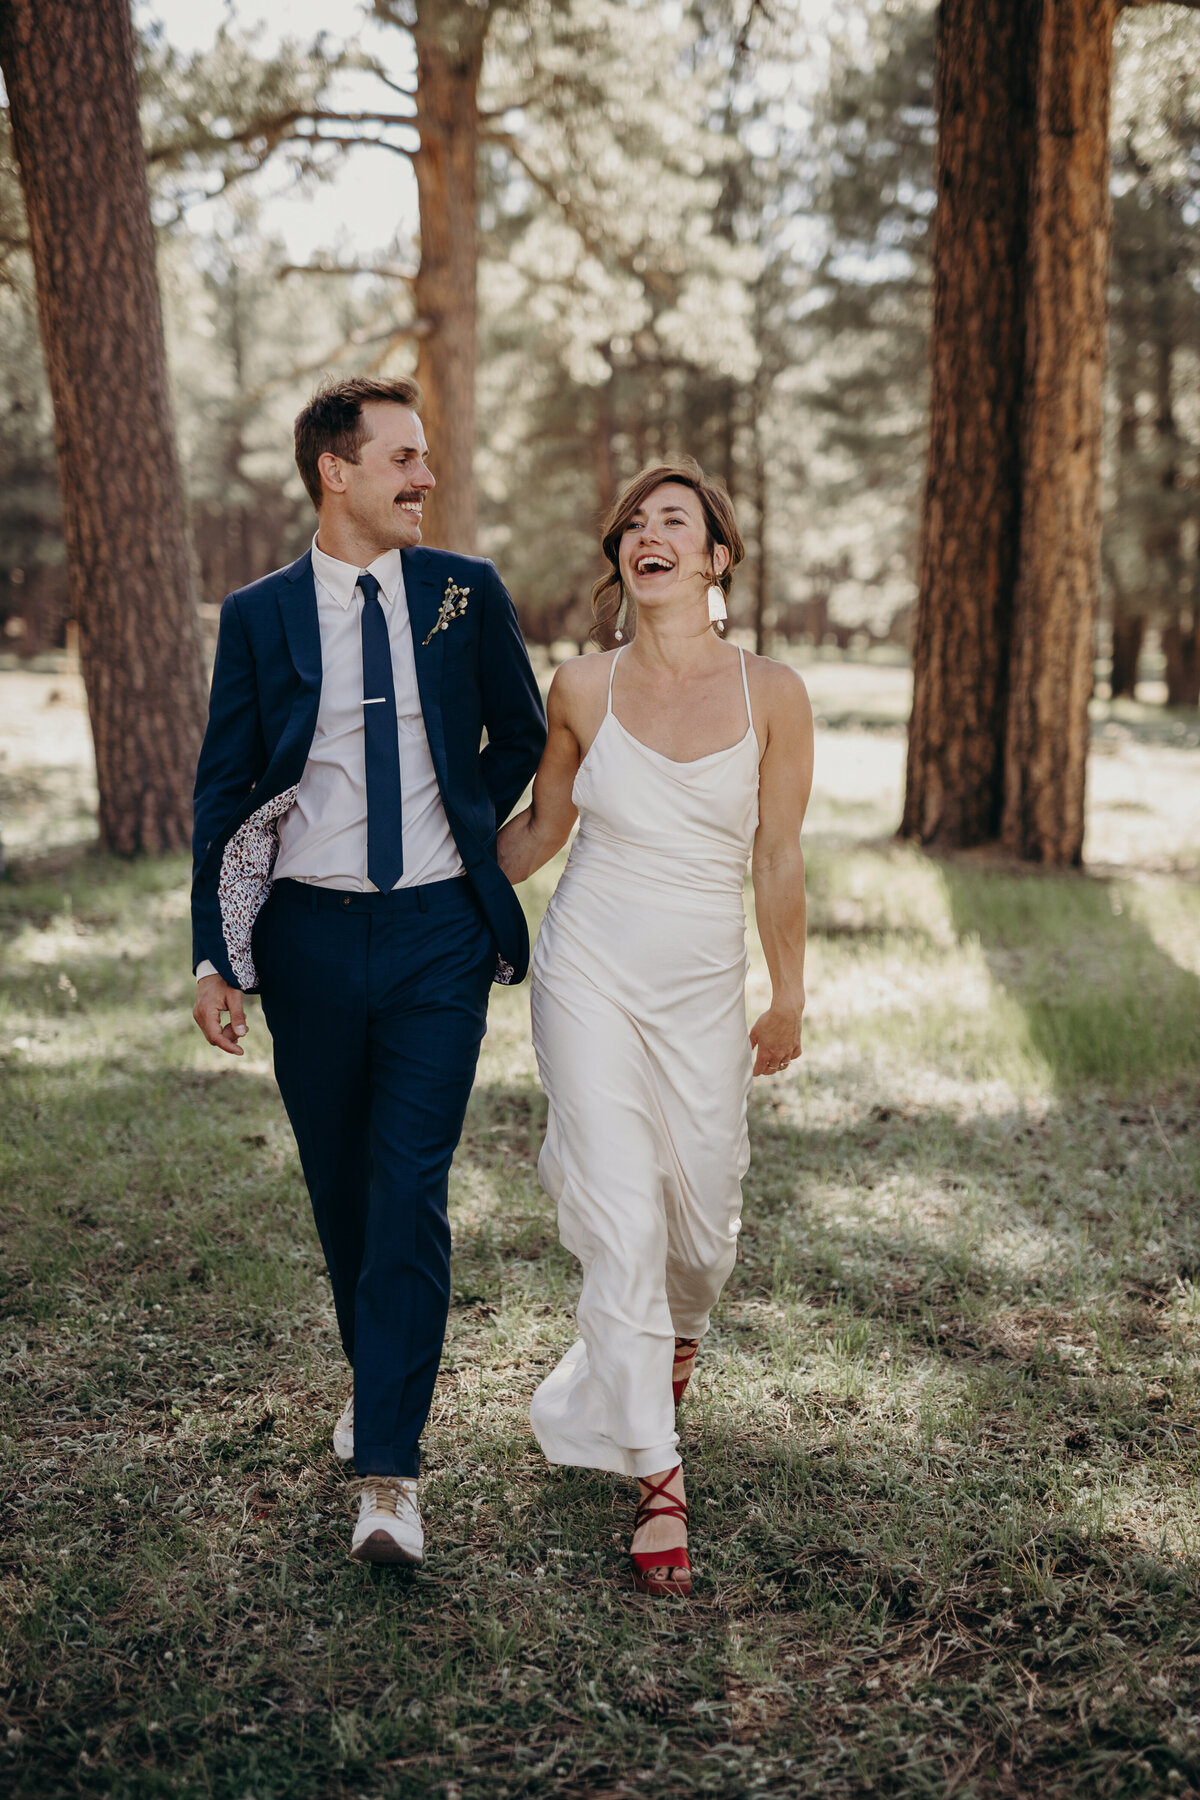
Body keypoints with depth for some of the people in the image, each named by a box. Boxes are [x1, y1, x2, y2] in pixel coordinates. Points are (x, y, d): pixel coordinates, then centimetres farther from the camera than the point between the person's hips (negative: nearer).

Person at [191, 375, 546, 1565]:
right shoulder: (260, 615, 0)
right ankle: (375, 1378, 37)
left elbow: (521, 736, 17)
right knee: (338, 1184, 13)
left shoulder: (466, 595, 1)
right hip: (308, 932, 1)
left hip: (436, 932, -1)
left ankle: (389, 1469, -5)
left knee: (410, 1190, -8)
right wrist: (213, 955, -4)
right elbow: (224, 788, 1)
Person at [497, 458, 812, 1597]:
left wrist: (788, 999, 8)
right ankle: (657, 1480, 4)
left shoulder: (771, 693, -5)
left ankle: (670, 1345, 48)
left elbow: (776, 860, 1)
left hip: (703, 989, 1)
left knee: (702, 1215, 10)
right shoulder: (582, 690, -4)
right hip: (589, 974, -1)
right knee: (621, 1220, -6)